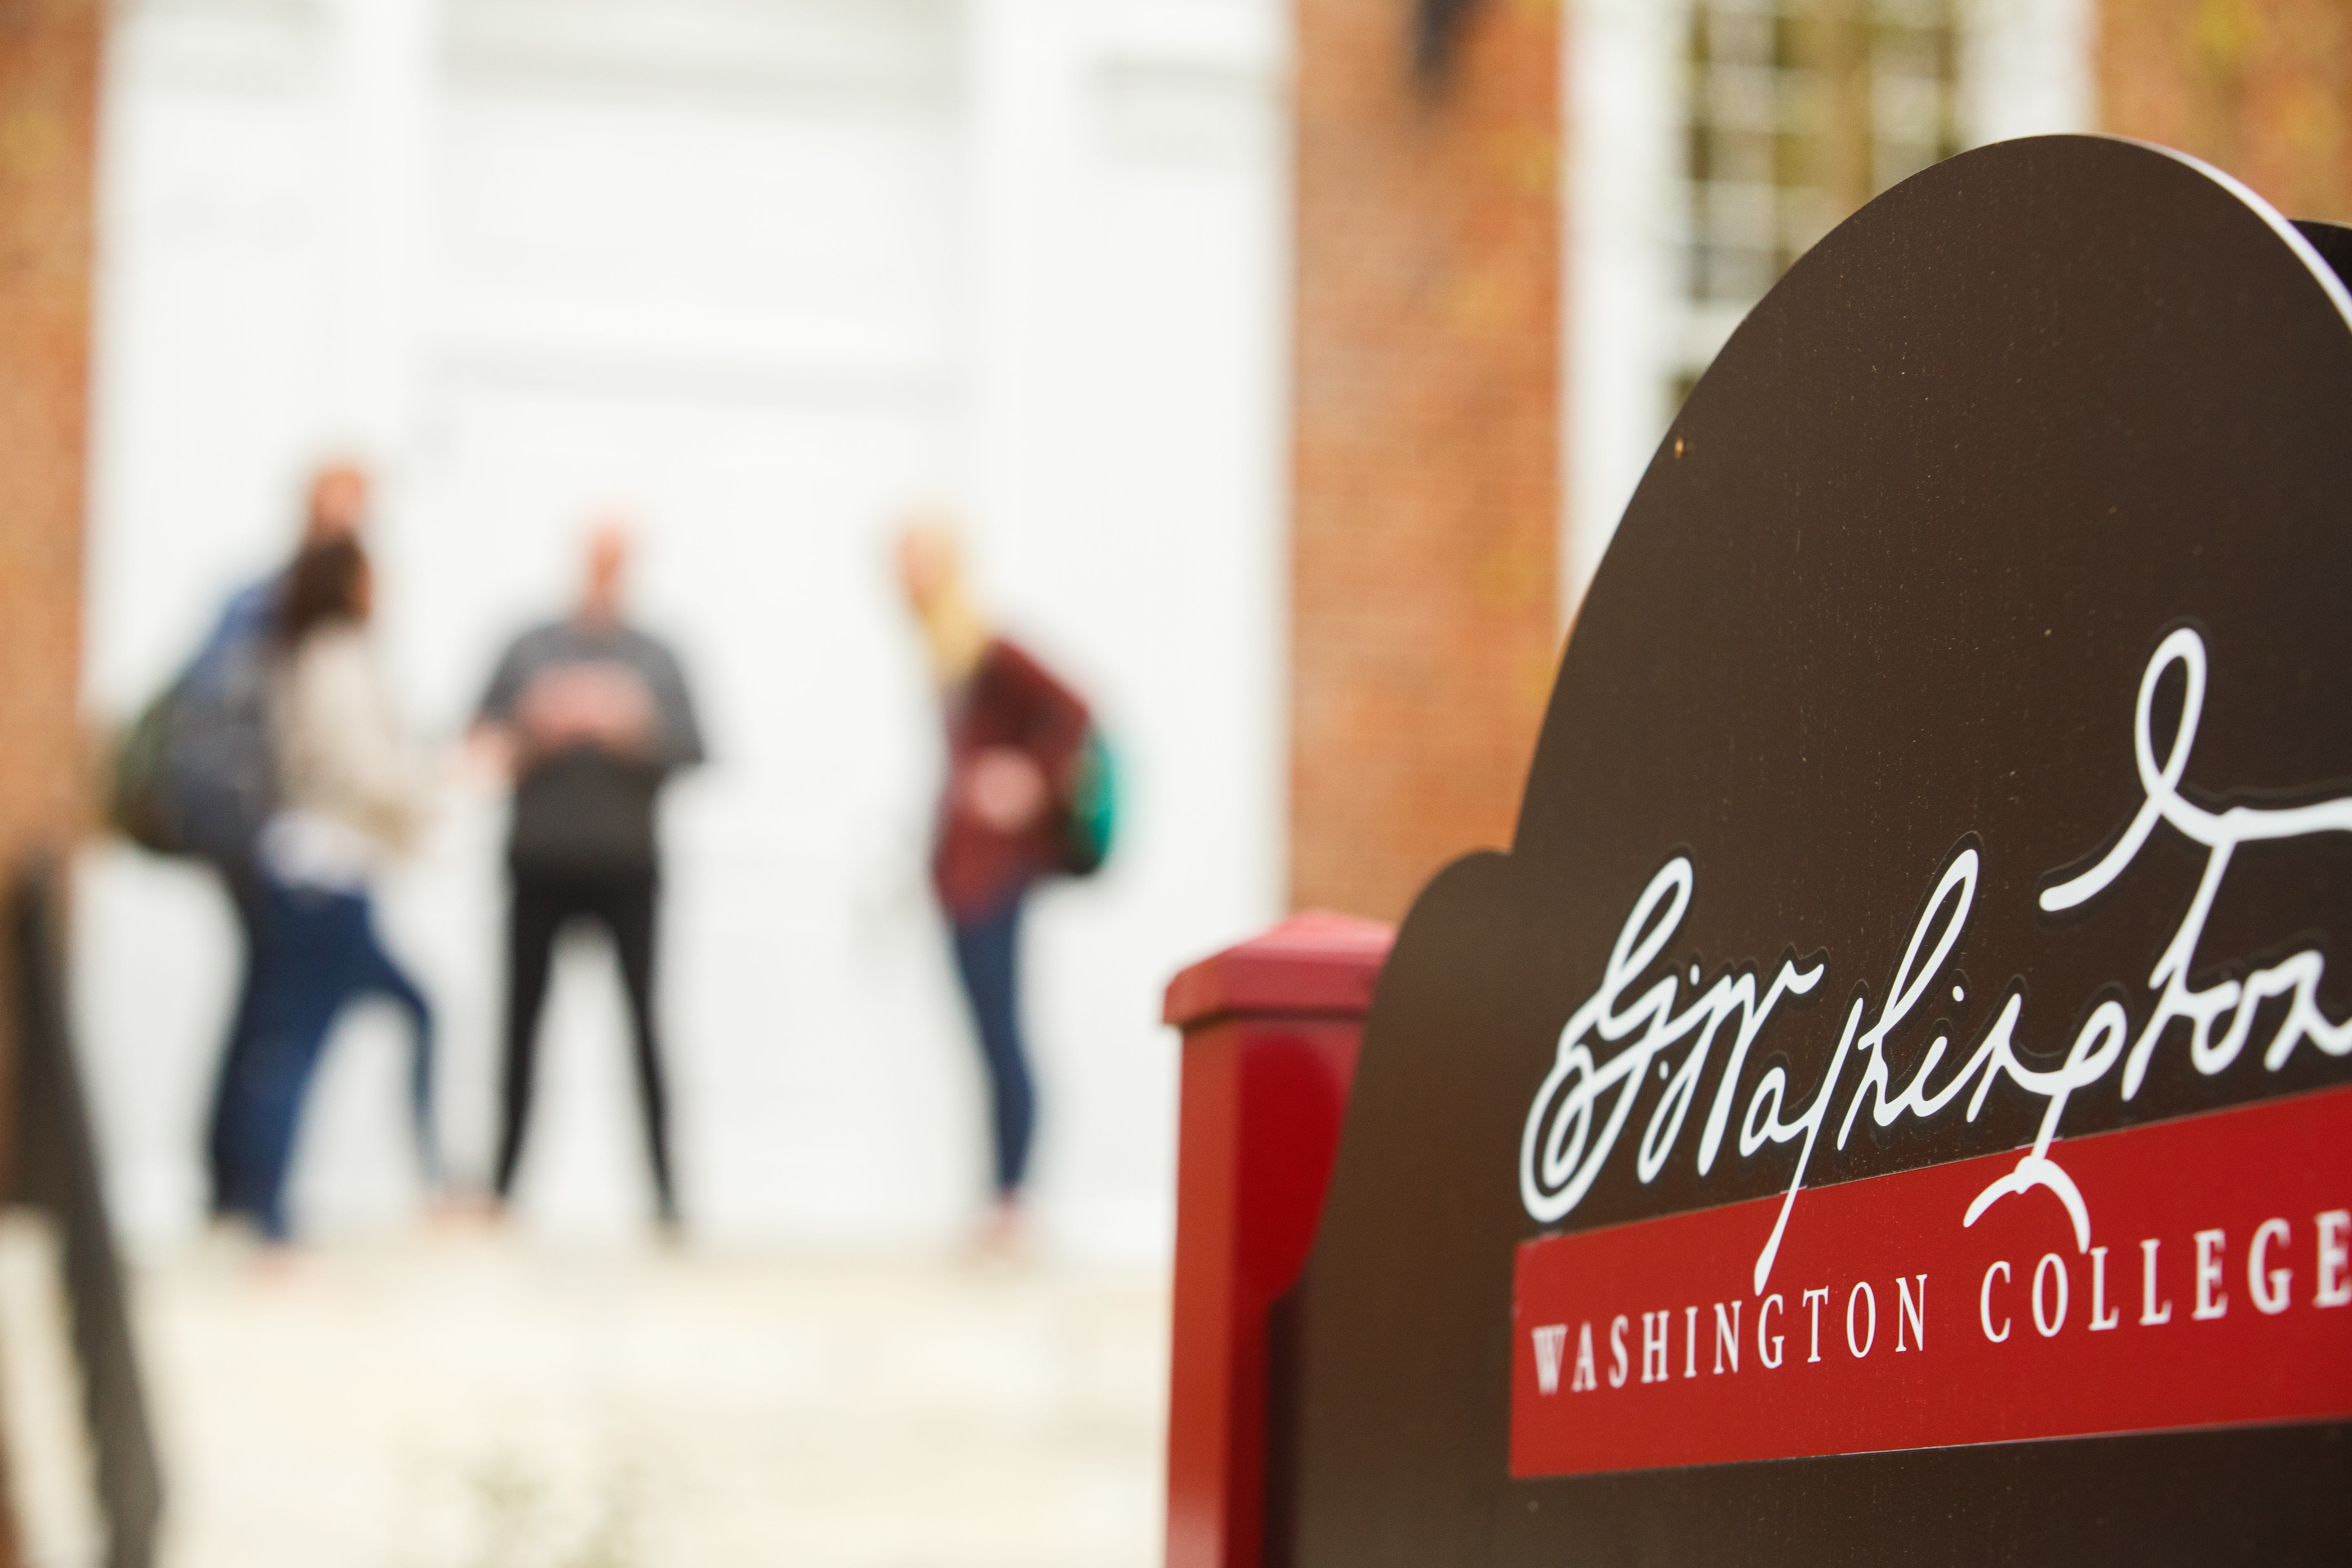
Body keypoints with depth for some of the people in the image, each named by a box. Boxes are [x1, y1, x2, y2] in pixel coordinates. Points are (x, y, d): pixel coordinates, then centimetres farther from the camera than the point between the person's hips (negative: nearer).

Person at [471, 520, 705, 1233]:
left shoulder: (656, 661, 8)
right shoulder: (530, 651, 9)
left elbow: (690, 751, -1)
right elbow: (484, 741, 5)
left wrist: (632, 725, -18)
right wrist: (534, 731, -14)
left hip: (626, 870, -1)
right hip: (541, 865, 1)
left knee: (643, 1020, -7)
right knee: (523, 1018, 3)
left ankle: (665, 1185, -5)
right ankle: (504, 1178, 11)